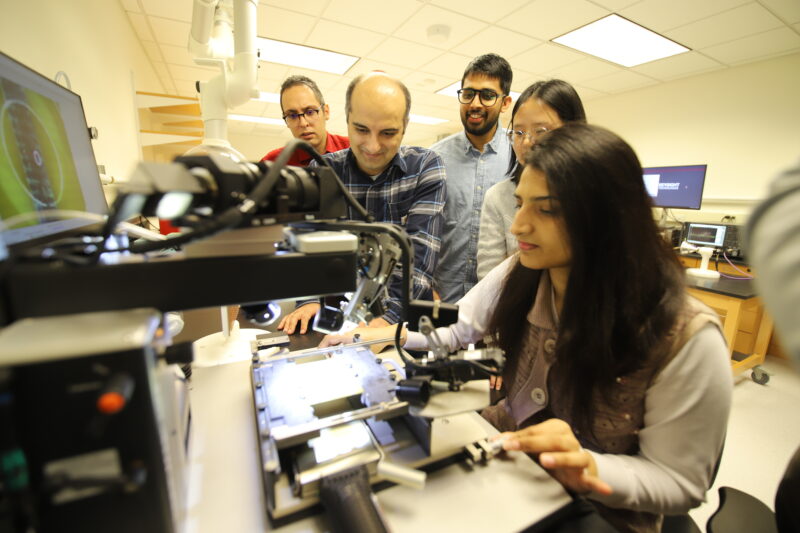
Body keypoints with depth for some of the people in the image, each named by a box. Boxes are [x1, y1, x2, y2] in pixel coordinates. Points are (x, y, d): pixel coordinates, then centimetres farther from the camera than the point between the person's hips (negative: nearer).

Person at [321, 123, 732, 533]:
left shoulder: (685, 338, -23)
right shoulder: (518, 276, -10)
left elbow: (681, 482, -12)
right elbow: (458, 326, 2)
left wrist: (590, 470, -30)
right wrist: (394, 334, -13)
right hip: (504, 451, 4)